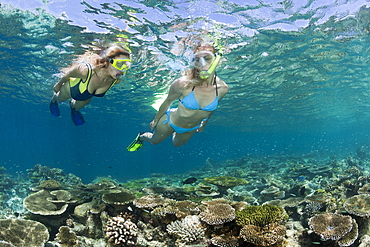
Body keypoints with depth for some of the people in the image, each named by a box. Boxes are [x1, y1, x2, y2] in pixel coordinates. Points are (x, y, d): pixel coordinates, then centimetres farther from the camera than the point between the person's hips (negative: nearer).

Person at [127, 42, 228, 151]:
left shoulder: (223, 88, -24)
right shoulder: (183, 84, -35)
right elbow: (167, 102, -15)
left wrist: (204, 123, 15)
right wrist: (155, 120, -1)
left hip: (191, 129, 3)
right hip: (171, 121, -3)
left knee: (176, 144, 33)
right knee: (154, 141, 25)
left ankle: (174, 133, 64)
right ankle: (141, 136, 58)